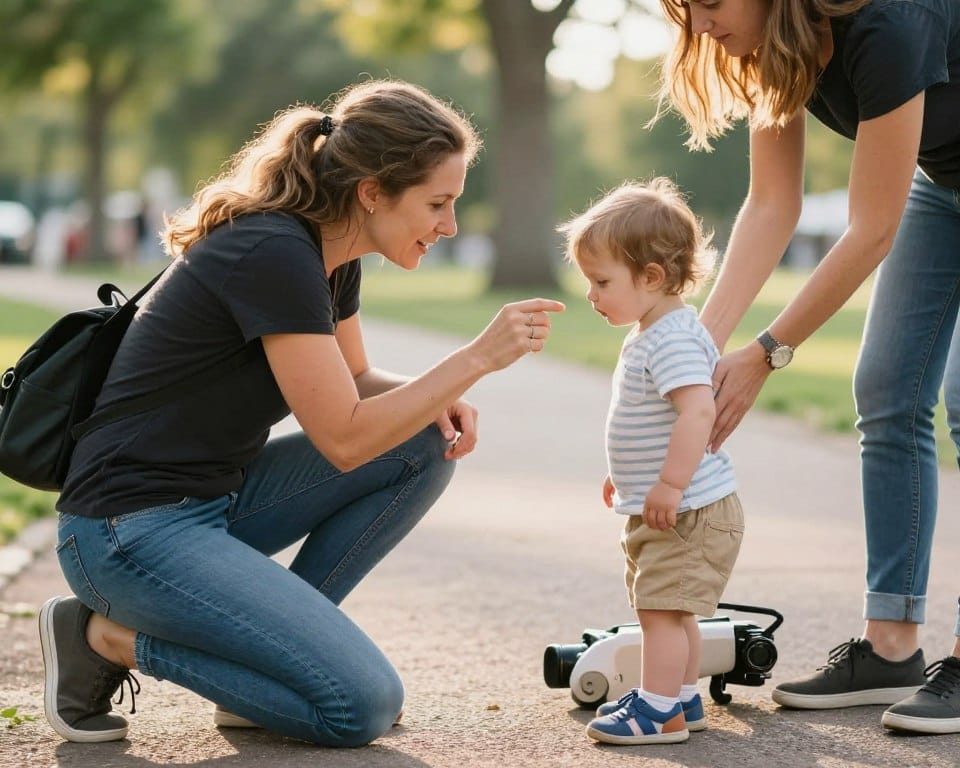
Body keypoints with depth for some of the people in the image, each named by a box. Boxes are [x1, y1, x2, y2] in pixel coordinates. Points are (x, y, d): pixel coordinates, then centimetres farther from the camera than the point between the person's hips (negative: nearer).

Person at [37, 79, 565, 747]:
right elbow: (345, 438, -21)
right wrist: (478, 357, -19)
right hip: (132, 530, -10)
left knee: (426, 447, 3)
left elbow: (352, 384, 20)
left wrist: (435, 397, -1)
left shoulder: (328, 253, 6)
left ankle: (272, 640, 5)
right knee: (362, 705, -16)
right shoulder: (273, 255, -22)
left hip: (220, 497, 10)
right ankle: (111, 636, -3)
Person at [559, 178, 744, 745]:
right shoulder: (651, 335, 13)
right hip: (664, 511, 11)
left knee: (662, 608, -9)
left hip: (688, 510, -11)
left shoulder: (674, 339, -21)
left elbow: (698, 410, -32)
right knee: (669, 609, 19)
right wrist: (629, 476, 30)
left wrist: (671, 483, -33)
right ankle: (682, 699, 29)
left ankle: (659, 713, -4)